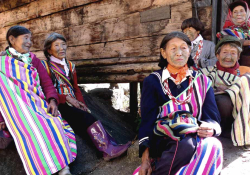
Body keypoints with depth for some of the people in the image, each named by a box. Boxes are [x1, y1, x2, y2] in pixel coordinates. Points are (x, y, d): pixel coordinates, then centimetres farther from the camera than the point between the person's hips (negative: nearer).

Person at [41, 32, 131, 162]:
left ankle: (108, 149, -35)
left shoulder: (70, 65, 18)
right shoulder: (45, 66, 2)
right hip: (58, 105, -5)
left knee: (86, 119, -24)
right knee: (85, 117, -28)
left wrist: (82, 104, -2)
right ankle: (108, 148, -33)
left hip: (73, 104, 5)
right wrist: (67, 98, -17)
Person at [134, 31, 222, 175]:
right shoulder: (152, 81, 8)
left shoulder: (203, 81, 16)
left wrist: (211, 128, -15)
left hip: (195, 138, 4)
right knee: (188, 145, -37)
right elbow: (147, 120, 2)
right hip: (164, 142, -3)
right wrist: (145, 158, -9)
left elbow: (213, 118, 11)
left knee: (212, 145, -33)